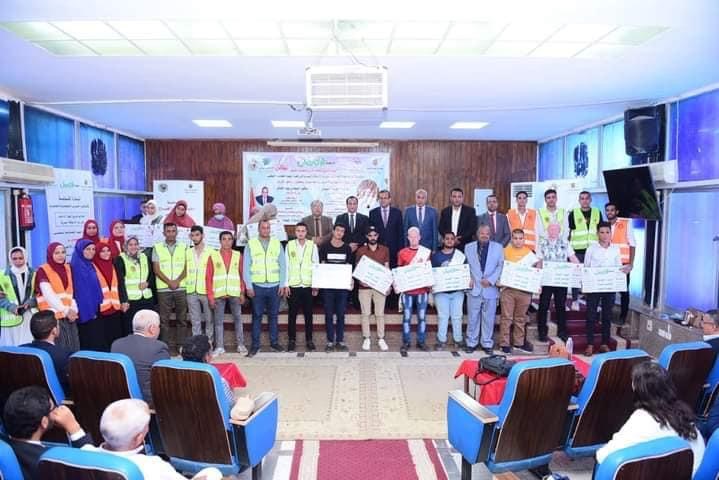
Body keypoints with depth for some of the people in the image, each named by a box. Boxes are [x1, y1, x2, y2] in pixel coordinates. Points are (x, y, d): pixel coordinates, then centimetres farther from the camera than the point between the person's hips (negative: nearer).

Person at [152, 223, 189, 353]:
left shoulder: (183, 247, 8)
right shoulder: (157, 248, 5)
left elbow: (186, 267, 2)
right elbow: (156, 269, 0)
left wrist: (177, 281, -12)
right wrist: (169, 282, -10)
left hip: (181, 288, 1)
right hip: (163, 289, -1)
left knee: (182, 319, 3)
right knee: (164, 319, 2)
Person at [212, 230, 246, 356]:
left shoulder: (238, 255, 5)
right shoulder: (213, 256, 2)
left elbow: (242, 275, 7)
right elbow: (209, 277, 2)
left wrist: (242, 292, 2)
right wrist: (210, 295, -3)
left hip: (235, 293, 0)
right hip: (218, 293, 0)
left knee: (238, 319, 6)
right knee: (218, 321, 5)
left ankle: (240, 345, 14)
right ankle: (219, 347, 12)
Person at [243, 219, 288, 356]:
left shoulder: (277, 244, 6)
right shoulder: (250, 244, 2)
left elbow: (283, 265, 6)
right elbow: (246, 267, 1)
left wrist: (282, 284, 0)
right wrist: (248, 286, -5)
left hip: (274, 286, 1)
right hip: (257, 286, -1)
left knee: (273, 315, 9)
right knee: (257, 316, 3)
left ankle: (274, 342, 20)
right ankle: (255, 345, 10)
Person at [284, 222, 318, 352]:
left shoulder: (312, 246, 1)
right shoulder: (289, 245, 1)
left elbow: (316, 266, 4)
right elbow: (286, 265, 2)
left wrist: (316, 285, 2)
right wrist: (286, 284, -2)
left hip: (308, 285, 0)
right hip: (293, 285, 0)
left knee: (308, 313, 7)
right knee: (292, 314, 6)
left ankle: (309, 340, 18)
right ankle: (292, 340, 17)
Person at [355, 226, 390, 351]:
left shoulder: (385, 250, 5)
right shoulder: (360, 250, 3)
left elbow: (387, 268, 8)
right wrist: (361, 280, -11)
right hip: (364, 286, 0)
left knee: (380, 313, 4)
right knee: (365, 313, 3)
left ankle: (381, 339, 12)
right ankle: (366, 339, 12)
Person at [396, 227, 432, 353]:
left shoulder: (426, 252, 5)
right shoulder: (402, 253, 2)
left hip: (423, 289, 1)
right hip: (407, 289, -1)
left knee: (422, 316, 7)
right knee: (407, 316, 2)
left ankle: (421, 341, 19)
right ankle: (405, 342, 12)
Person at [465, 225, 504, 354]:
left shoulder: (498, 247, 7)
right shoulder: (469, 247, 9)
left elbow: (501, 265, 1)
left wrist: (490, 280, -10)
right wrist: (469, 279, -6)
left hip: (490, 289, 0)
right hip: (474, 288, 0)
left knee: (488, 318, 5)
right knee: (472, 317, 4)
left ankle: (487, 343, 16)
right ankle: (471, 342, 14)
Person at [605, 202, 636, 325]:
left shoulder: (626, 223, -3)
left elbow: (632, 244, -4)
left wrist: (631, 264, -10)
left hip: (623, 264, -3)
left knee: (624, 290, 6)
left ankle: (622, 316, 17)